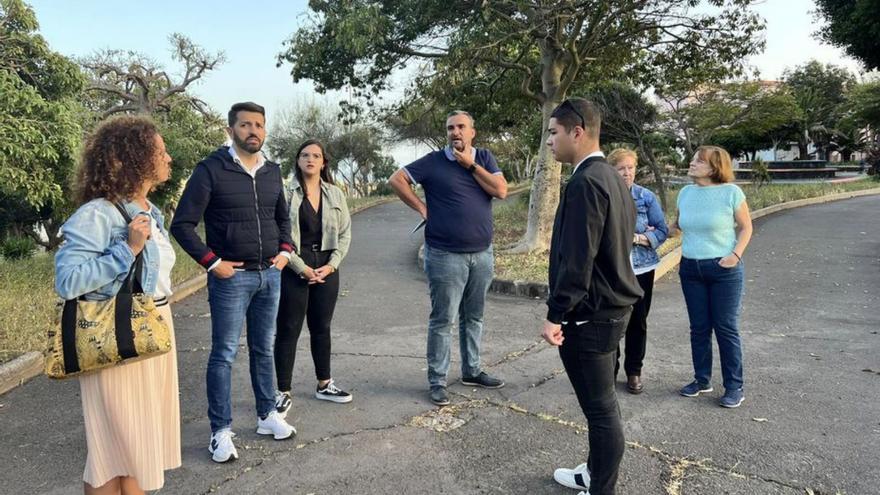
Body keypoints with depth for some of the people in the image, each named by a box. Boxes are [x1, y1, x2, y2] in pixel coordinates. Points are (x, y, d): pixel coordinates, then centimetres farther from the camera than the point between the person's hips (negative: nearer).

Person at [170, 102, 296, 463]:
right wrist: (212, 262, -13)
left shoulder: (272, 171, 8)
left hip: (269, 275, 5)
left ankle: (267, 415, 28)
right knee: (224, 354, 2)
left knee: (263, 349, 15)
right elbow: (182, 224, -10)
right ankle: (221, 432, 13)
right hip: (231, 277, -5)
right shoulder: (211, 169, -9)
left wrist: (285, 251, 7)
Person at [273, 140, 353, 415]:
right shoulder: (286, 193, -6)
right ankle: (283, 393, 11)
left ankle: (324, 385, 28)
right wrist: (302, 267, -14)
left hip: (327, 268, 4)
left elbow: (345, 233, 7)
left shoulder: (336, 195, 7)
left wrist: (331, 264, -4)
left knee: (321, 328, 15)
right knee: (289, 330, 2)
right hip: (294, 268, -4)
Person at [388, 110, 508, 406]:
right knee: (443, 320, 0)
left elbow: (501, 191, -6)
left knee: (473, 317, 16)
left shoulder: (484, 158, 7)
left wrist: (470, 164, -8)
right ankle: (437, 381, 9)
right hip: (446, 256, -4)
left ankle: (471, 371, 30)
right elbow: (396, 180, -4)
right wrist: (421, 208, -8)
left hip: (482, 254, 4)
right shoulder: (433, 162, -3)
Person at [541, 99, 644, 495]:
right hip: (610, 307, 10)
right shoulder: (611, 177, 11)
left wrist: (555, 315, -18)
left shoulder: (585, 182, -20)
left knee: (600, 407, 3)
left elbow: (577, 259, -24)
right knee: (601, 402, 21)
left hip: (588, 315, -10)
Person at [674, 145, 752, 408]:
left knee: (726, 328, 2)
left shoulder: (731, 192, -9)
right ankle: (702, 379, 25)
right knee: (699, 327, 11)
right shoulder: (685, 192, 4)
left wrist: (736, 254, -14)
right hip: (690, 269, 4)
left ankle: (734, 386, 14)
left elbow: (746, 227, -2)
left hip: (724, 270, -4)